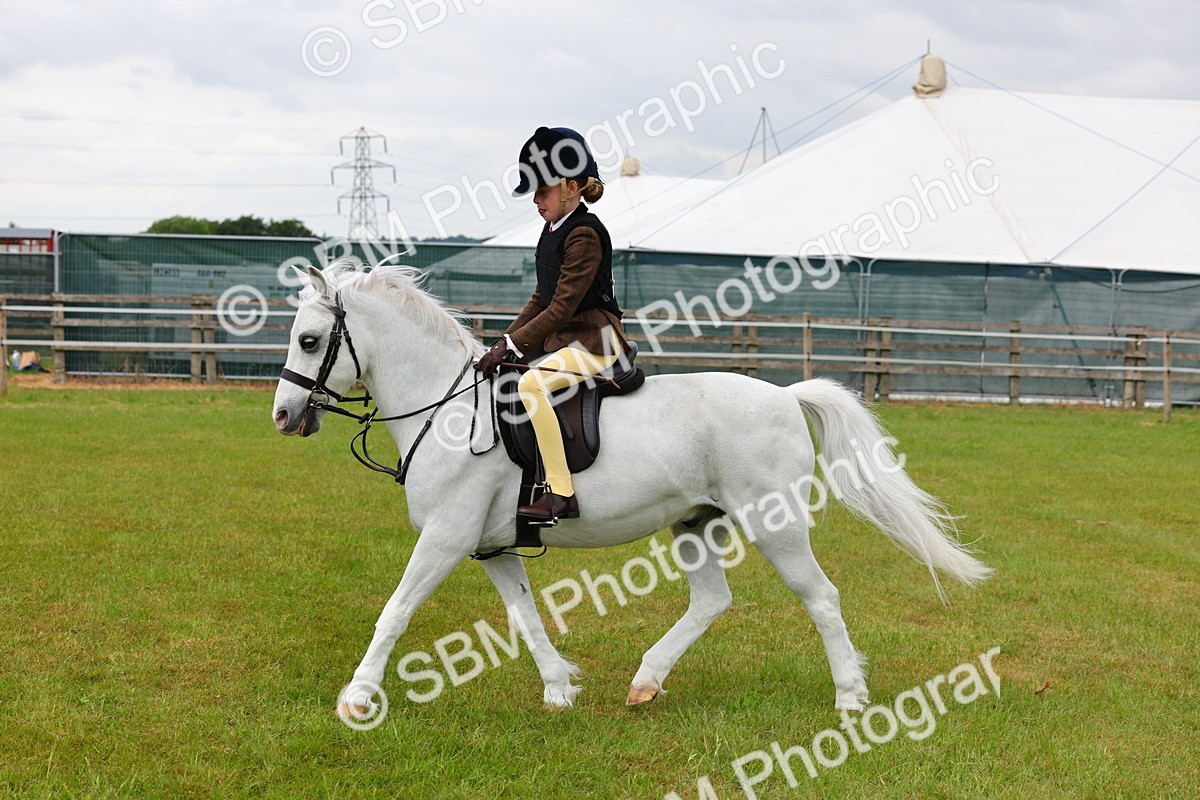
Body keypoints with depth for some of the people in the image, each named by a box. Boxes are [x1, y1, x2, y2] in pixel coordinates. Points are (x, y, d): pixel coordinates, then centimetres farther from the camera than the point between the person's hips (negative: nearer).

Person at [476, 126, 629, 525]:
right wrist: (505, 342, 6)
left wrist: (512, 346, -21)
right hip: (559, 339, 11)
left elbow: (562, 307, -21)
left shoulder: (585, 234, -16)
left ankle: (561, 494, -32)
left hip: (595, 341, -11)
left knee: (531, 384, -33)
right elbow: (540, 300, 17)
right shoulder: (554, 231, 13)